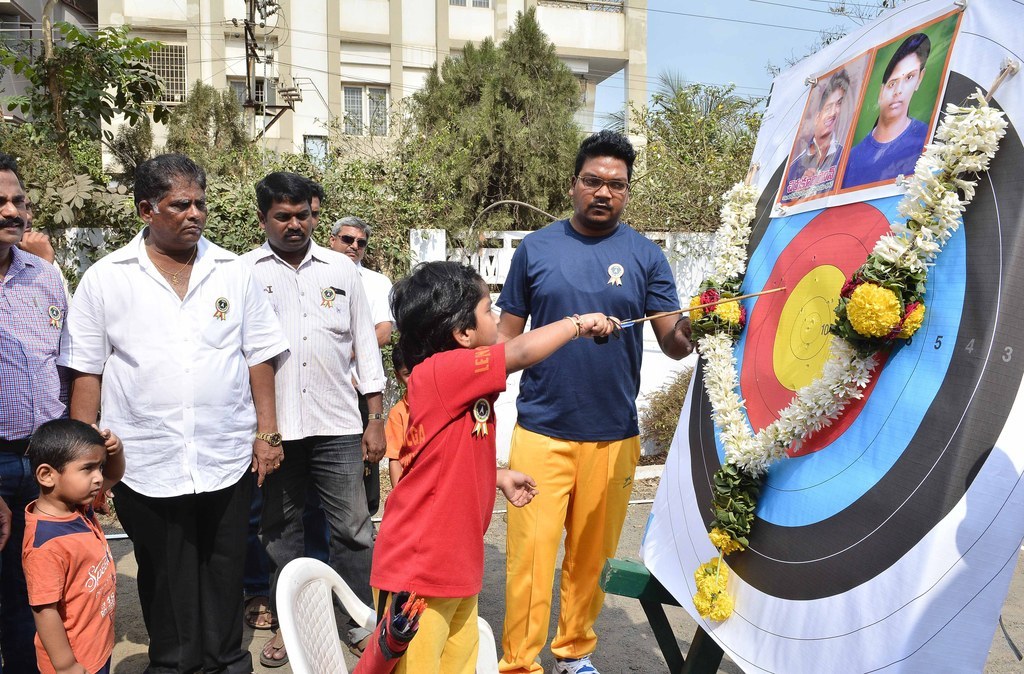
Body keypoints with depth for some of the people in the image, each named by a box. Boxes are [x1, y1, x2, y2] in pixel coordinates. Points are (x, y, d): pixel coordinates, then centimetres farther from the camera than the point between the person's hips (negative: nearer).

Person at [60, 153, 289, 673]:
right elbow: (86, 372, 2)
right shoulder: (103, 280, -1)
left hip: (226, 458, 1)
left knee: (224, 576, 14)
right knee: (165, 581, 14)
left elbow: (258, 357, 6)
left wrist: (267, 432, 2)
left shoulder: (234, 272, 4)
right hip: (146, 464, -1)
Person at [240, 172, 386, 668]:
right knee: (280, 531, 13)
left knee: (353, 530, 5)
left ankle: (362, 623, 20)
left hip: (337, 426, 1)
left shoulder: (341, 269, 7)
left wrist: (376, 418, 5)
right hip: (273, 427, 0)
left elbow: (365, 345, 9)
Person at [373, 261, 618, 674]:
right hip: (416, 573, -9)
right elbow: (522, 353, -22)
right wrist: (579, 323, -8)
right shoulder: (437, 373, -21)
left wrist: (501, 478, 20)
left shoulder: (461, 383, 8)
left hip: (457, 566, 9)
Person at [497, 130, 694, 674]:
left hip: (613, 435, 1)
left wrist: (687, 334, -27)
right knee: (531, 552, 0)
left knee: (592, 555, 13)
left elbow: (671, 340, -5)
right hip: (541, 430, -1)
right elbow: (508, 333, 6)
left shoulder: (645, 255, 2)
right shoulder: (536, 247, 2)